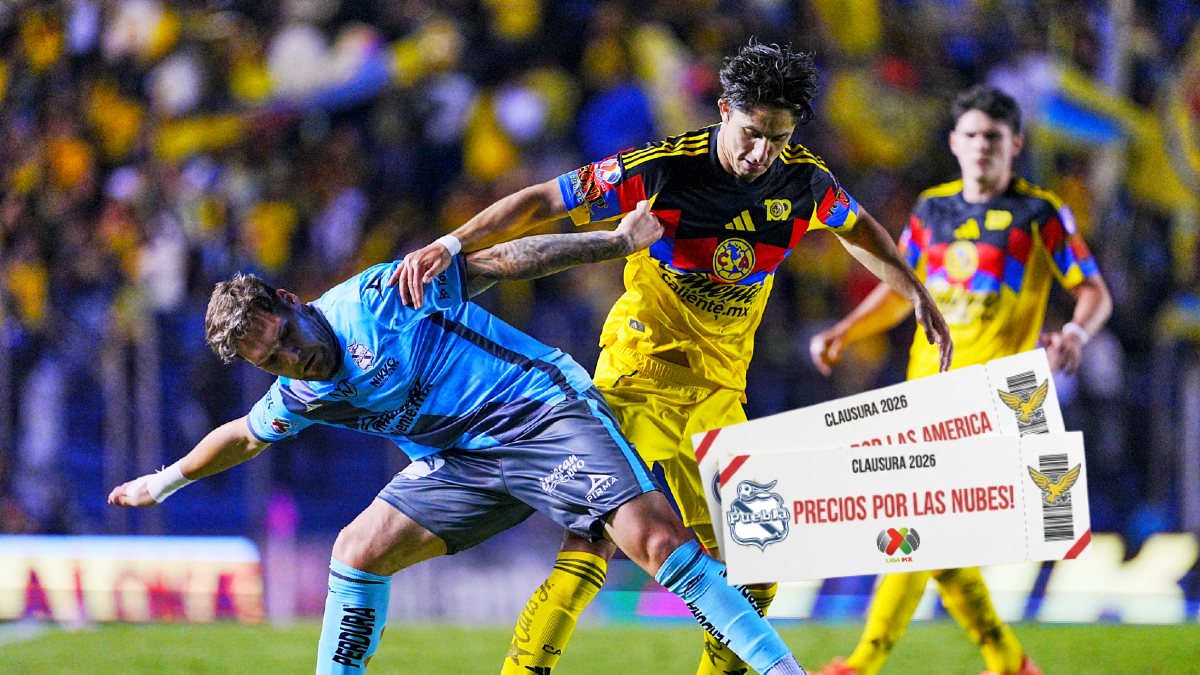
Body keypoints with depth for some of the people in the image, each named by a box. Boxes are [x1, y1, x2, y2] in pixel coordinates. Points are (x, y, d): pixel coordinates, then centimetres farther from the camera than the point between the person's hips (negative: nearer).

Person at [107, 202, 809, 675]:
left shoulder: (377, 298, -13)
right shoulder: (301, 398, 5)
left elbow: (495, 263, -9)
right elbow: (242, 436, 27)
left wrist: (621, 240, -10)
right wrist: (165, 481, 39)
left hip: (546, 409, -6)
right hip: (463, 461, 6)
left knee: (654, 537, -23)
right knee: (358, 550, -2)